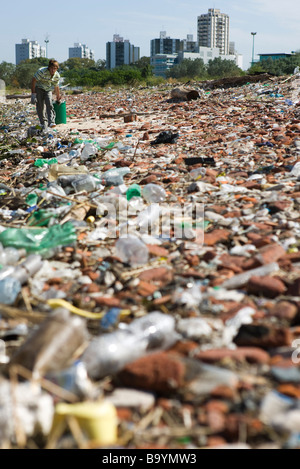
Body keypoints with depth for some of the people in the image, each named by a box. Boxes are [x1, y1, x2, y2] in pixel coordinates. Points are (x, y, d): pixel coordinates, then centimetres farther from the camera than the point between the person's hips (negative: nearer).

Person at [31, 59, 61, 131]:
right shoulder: (42, 72, -26)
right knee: (40, 107, -5)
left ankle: (51, 122, -26)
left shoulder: (57, 76, -10)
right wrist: (33, 94, -22)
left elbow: (56, 86, 8)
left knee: (49, 104, -19)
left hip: (48, 90, 3)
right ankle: (43, 123, 6)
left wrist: (58, 96, 20)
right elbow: (33, 81, -19)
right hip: (39, 89, -2)